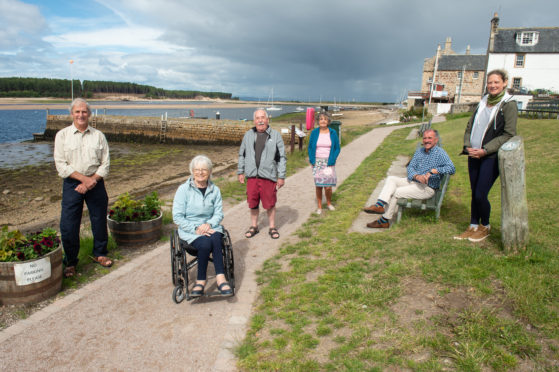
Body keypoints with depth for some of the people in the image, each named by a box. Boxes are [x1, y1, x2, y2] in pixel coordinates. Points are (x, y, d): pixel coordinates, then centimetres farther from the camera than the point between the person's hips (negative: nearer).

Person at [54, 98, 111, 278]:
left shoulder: (98, 135, 5)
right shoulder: (62, 135, 2)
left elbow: (105, 164, 2)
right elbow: (61, 165, -5)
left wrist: (92, 181, -11)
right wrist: (84, 178, -14)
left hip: (96, 183, 1)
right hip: (72, 184, -1)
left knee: (99, 221, 8)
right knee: (68, 225, -1)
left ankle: (99, 254, 29)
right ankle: (70, 261, 16)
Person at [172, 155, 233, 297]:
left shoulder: (215, 190, 7)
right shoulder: (183, 189, -3)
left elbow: (219, 213, 6)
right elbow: (177, 217, -6)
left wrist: (209, 224, -15)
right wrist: (195, 229, -17)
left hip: (210, 227, 3)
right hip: (189, 230, -2)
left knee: (215, 239, -33)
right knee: (205, 244, -33)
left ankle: (200, 281, -30)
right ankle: (220, 279, -21)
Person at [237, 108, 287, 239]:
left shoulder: (275, 135, 0)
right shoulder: (248, 135, 9)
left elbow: (282, 157, 0)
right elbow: (242, 154, 16)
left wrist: (281, 176, -4)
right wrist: (240, 172, 12)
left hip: (268, 176, -2)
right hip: (251, 175, 3)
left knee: (270, 204, 5)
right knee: (253, 203, 11)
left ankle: (272, 228, 21)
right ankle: (254, 226, 27)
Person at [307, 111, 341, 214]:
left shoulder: (333, 133, 2)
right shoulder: (314, 132, 3)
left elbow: (337, 148, 6)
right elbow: (310, 147, 10)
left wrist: (331, 161, -6)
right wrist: (311, 160, -2)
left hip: (328, 162, -1)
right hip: (317, 162, 1)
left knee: (328, 186, -6)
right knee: (318, 185, 2)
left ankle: (329, 203, 21)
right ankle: (319, 207, 16)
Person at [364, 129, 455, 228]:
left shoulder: (440, 153, -8)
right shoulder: (419, 151, 13)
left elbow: (452, 169, -21)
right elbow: (410, 167, 4)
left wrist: (434, 170, -30)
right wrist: (417, 176, -17)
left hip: (427, 188, -7)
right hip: (413, 181, 8)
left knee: (395, 192, -19)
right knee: (391, 179, -12)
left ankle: (384, 221, -10)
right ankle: (379, 205, -30)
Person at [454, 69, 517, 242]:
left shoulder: (509, 105, -5)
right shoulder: (482, 103, 14)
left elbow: (508, 134, -10)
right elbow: (470, 126, 17)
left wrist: (485, 150, -16)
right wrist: (468, 146, -1)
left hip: (492, 157, -6)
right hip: (474, 156, 6)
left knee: (480, 195, -6)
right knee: (474, 194, 11)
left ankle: (485, 227, 17)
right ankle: (473, 226, 24)